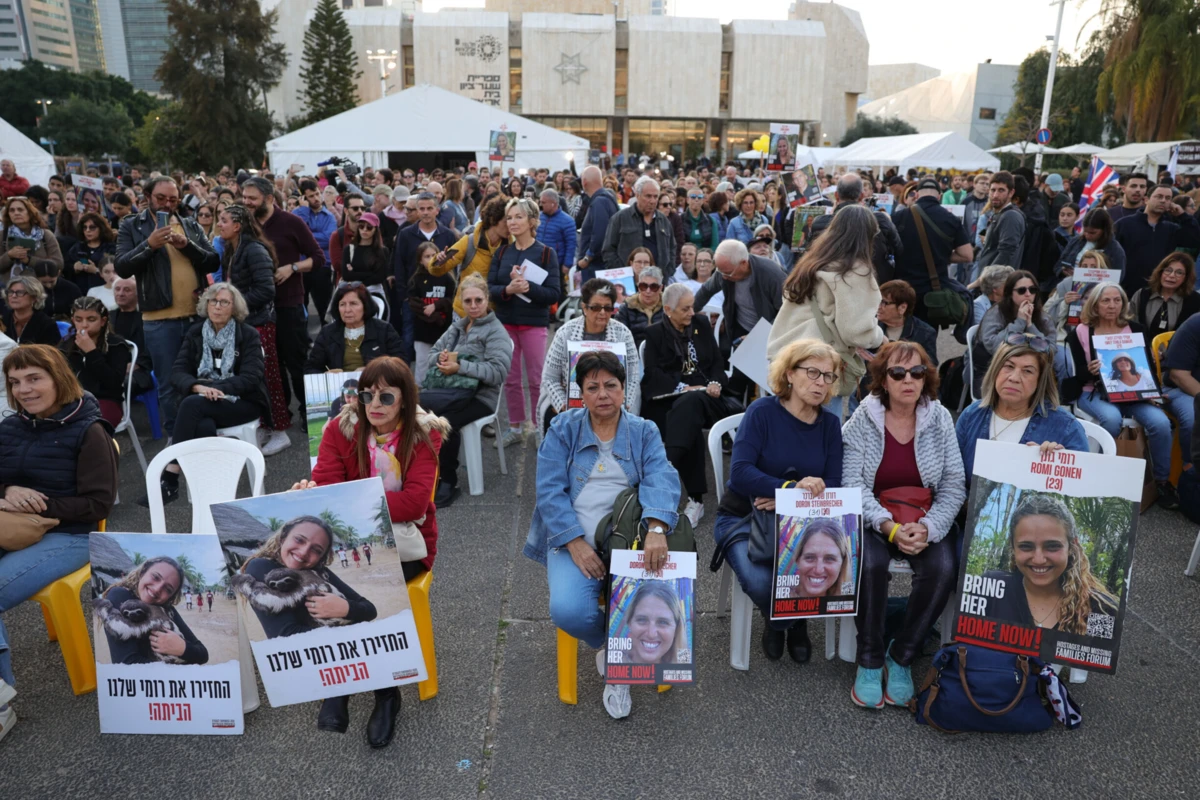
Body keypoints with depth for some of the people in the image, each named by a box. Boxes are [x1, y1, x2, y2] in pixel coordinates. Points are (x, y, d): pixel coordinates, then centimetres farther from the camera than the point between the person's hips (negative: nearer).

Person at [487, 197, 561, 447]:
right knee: (510, 378, 9)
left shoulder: (546, 253, -4)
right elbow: (489, 288, 0)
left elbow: (554, 293, -10)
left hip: (534, 324, -4)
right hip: (505, 322, 4)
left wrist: (529, 287, -25)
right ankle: (515, 427, 21)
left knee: (536, 379, 2)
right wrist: (508, 289, -20)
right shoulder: (501, 253, 7)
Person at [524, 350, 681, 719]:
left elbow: (661, 480, -8)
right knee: (568, 611, -28)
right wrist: (576, 544, -17)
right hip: (575, 539, 0)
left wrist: (657, 528, -29)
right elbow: (549, 489, -3)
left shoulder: (644, 432, 10)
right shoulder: (563, 429, 7)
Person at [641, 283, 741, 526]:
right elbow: (652, 373, -2)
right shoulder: (655, 333, 11)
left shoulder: (702, 324, 19)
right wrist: (683, 388, -15)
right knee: (691, 425, -33)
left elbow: (718, 361, 14)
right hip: (669, 400, -1)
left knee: (688, 405, -36)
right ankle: (696, 498, -32)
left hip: (703, 395, 1)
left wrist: (715, 383, -8)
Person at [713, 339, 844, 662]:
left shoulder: (830, 424, 3)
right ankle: (775, 621, 9)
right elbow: (740, 473, -21)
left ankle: (797, 622, 10)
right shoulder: (762, 412, -11)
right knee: (761, 582, -31)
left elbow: (832, 486, -3)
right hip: (742, 518, -3)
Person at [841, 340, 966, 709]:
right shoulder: (862, 420, -6)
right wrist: (888, 526, -23)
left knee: (943, 568, -27)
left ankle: (901, 657, -5)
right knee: (871, 564, -31)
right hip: (873, 519, -2)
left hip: (927, 521, 2)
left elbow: (954, 484, -3)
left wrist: (929, 527, -19)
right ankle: (869, 661, -10)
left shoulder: (940, 419, -1)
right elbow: (852, 484, -10)